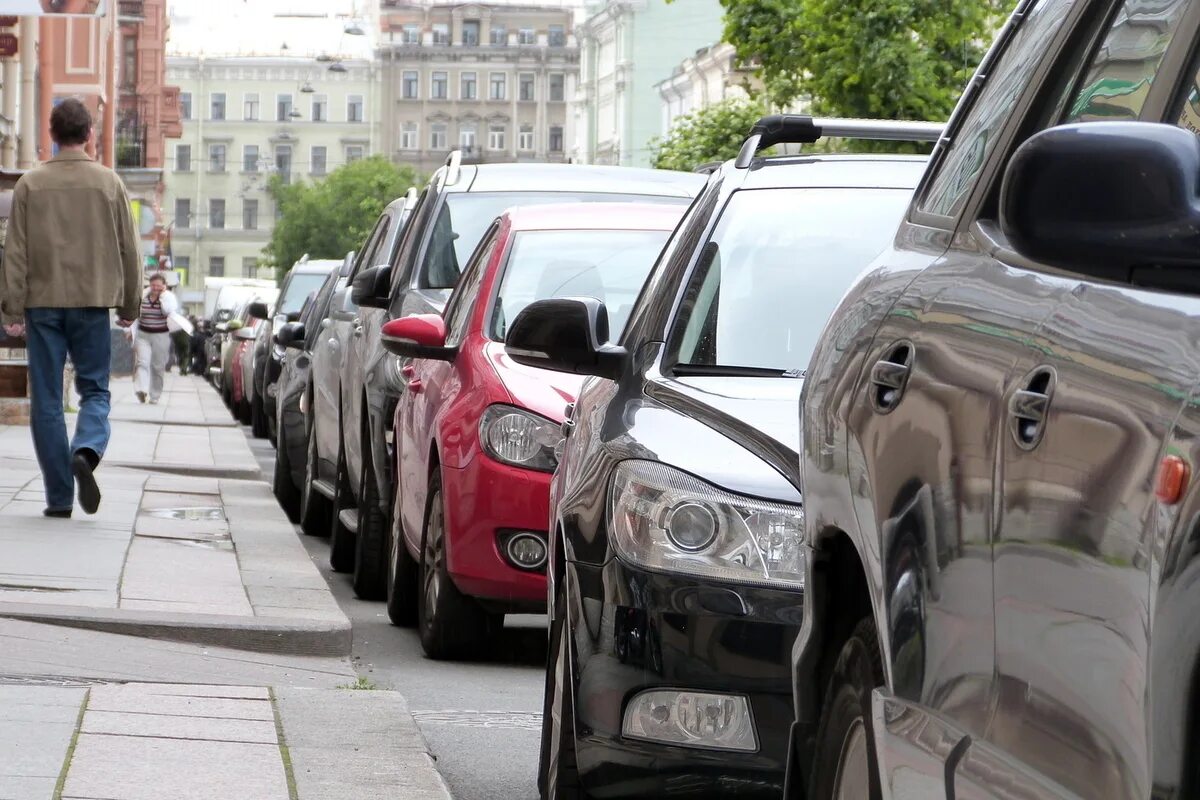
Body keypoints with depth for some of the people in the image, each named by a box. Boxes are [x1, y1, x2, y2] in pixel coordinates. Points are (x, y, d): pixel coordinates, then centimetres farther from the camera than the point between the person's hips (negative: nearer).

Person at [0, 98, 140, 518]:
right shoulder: (108, 183, 2)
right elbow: (128, 249, 5)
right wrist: (130, 305, 14)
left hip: (42, 303, 0)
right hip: (93, 302, 0)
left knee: (46, 400, 5)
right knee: (95, 389, 9)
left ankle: (59, 496, 4)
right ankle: (87, 450, -21)